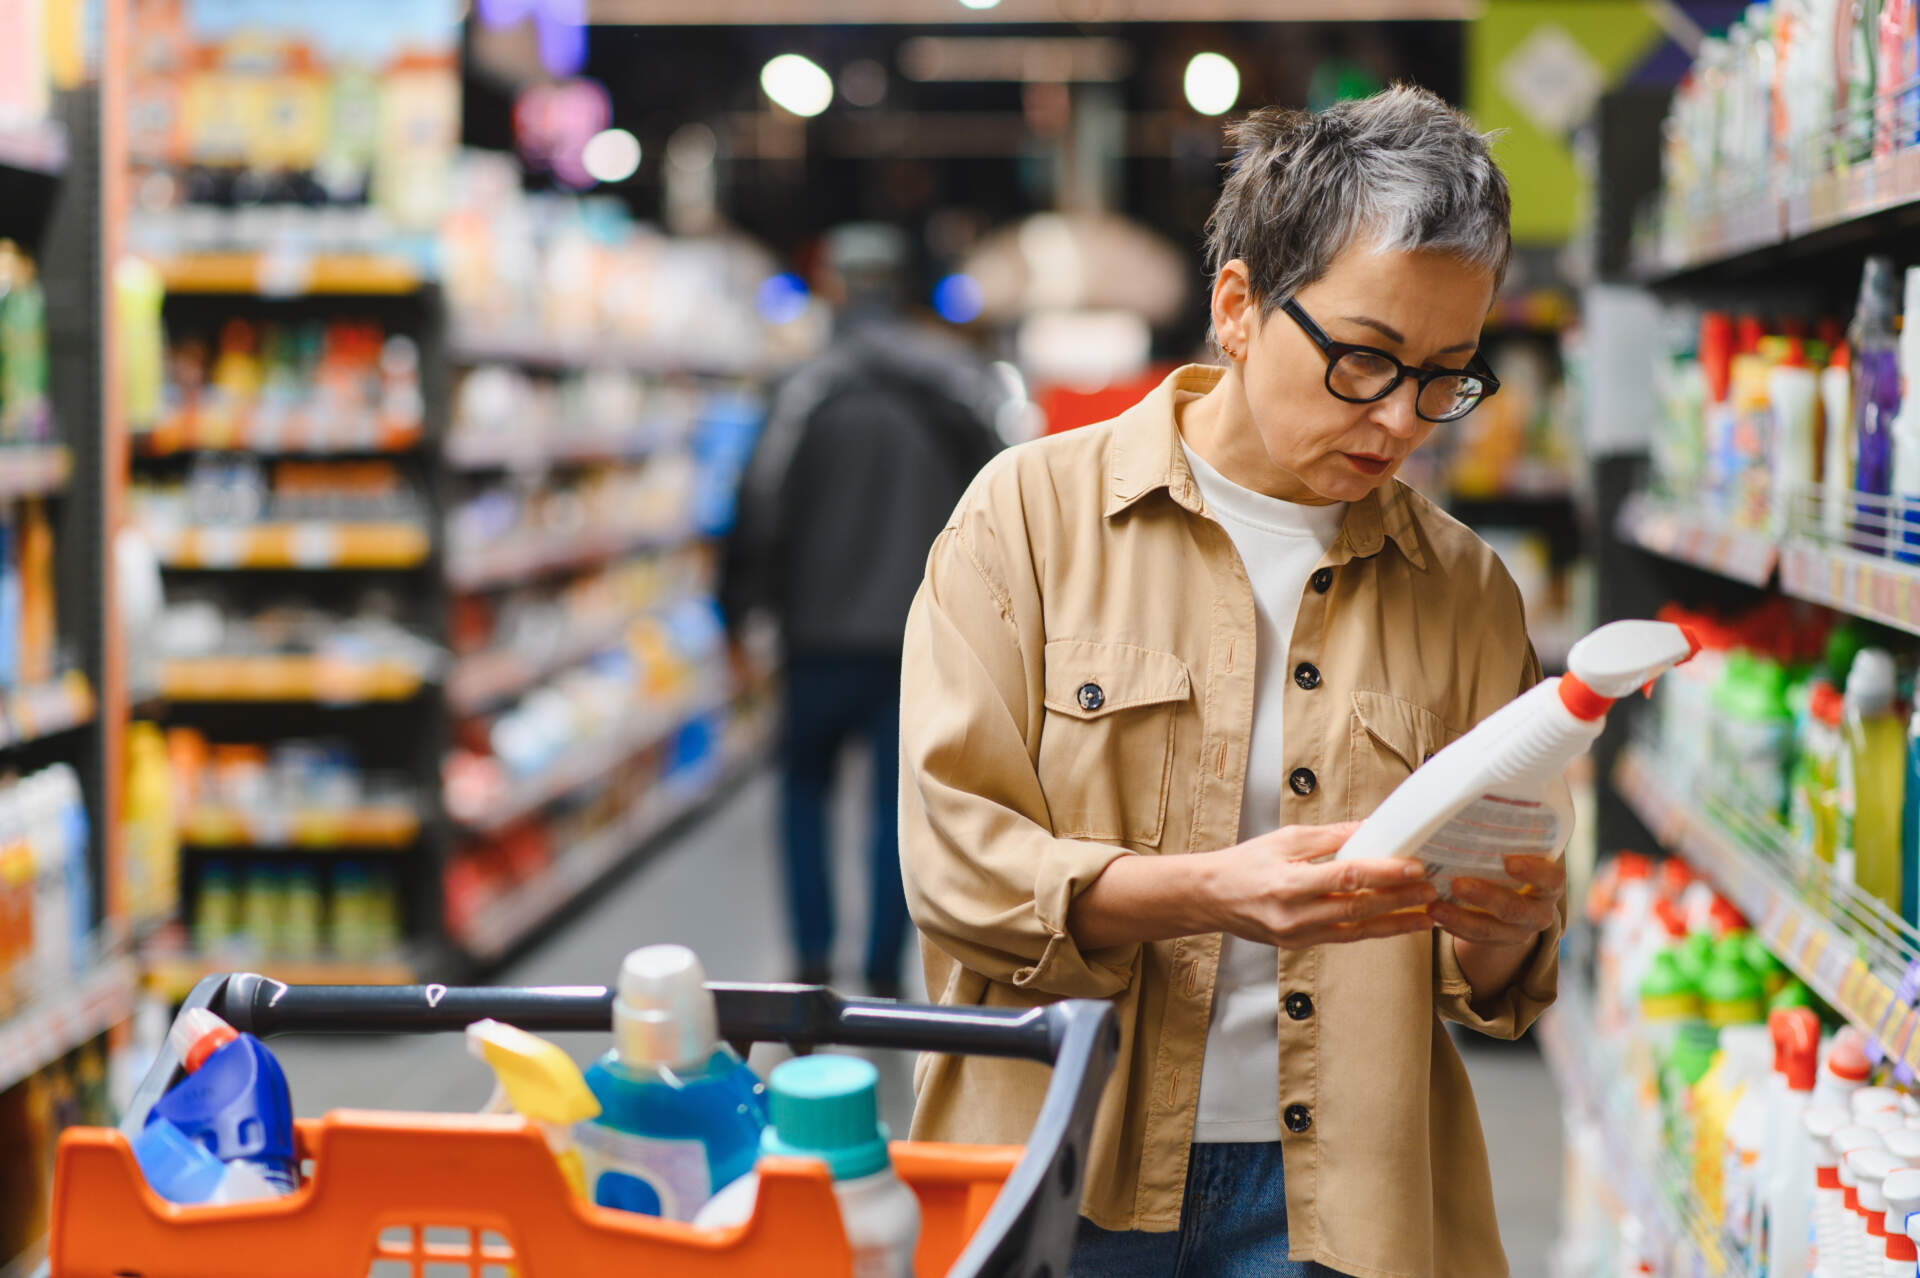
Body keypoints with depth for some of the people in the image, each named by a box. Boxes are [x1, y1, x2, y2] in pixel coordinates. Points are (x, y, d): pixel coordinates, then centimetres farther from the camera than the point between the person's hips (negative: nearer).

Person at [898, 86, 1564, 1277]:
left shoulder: (1466, 590, 6)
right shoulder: (1033, 513, -3)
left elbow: (1497, 991, 8)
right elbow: (956, 860, -11)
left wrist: (1505, 934, -16)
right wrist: (1213, 891, -25)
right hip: (1067, 1179, -2)